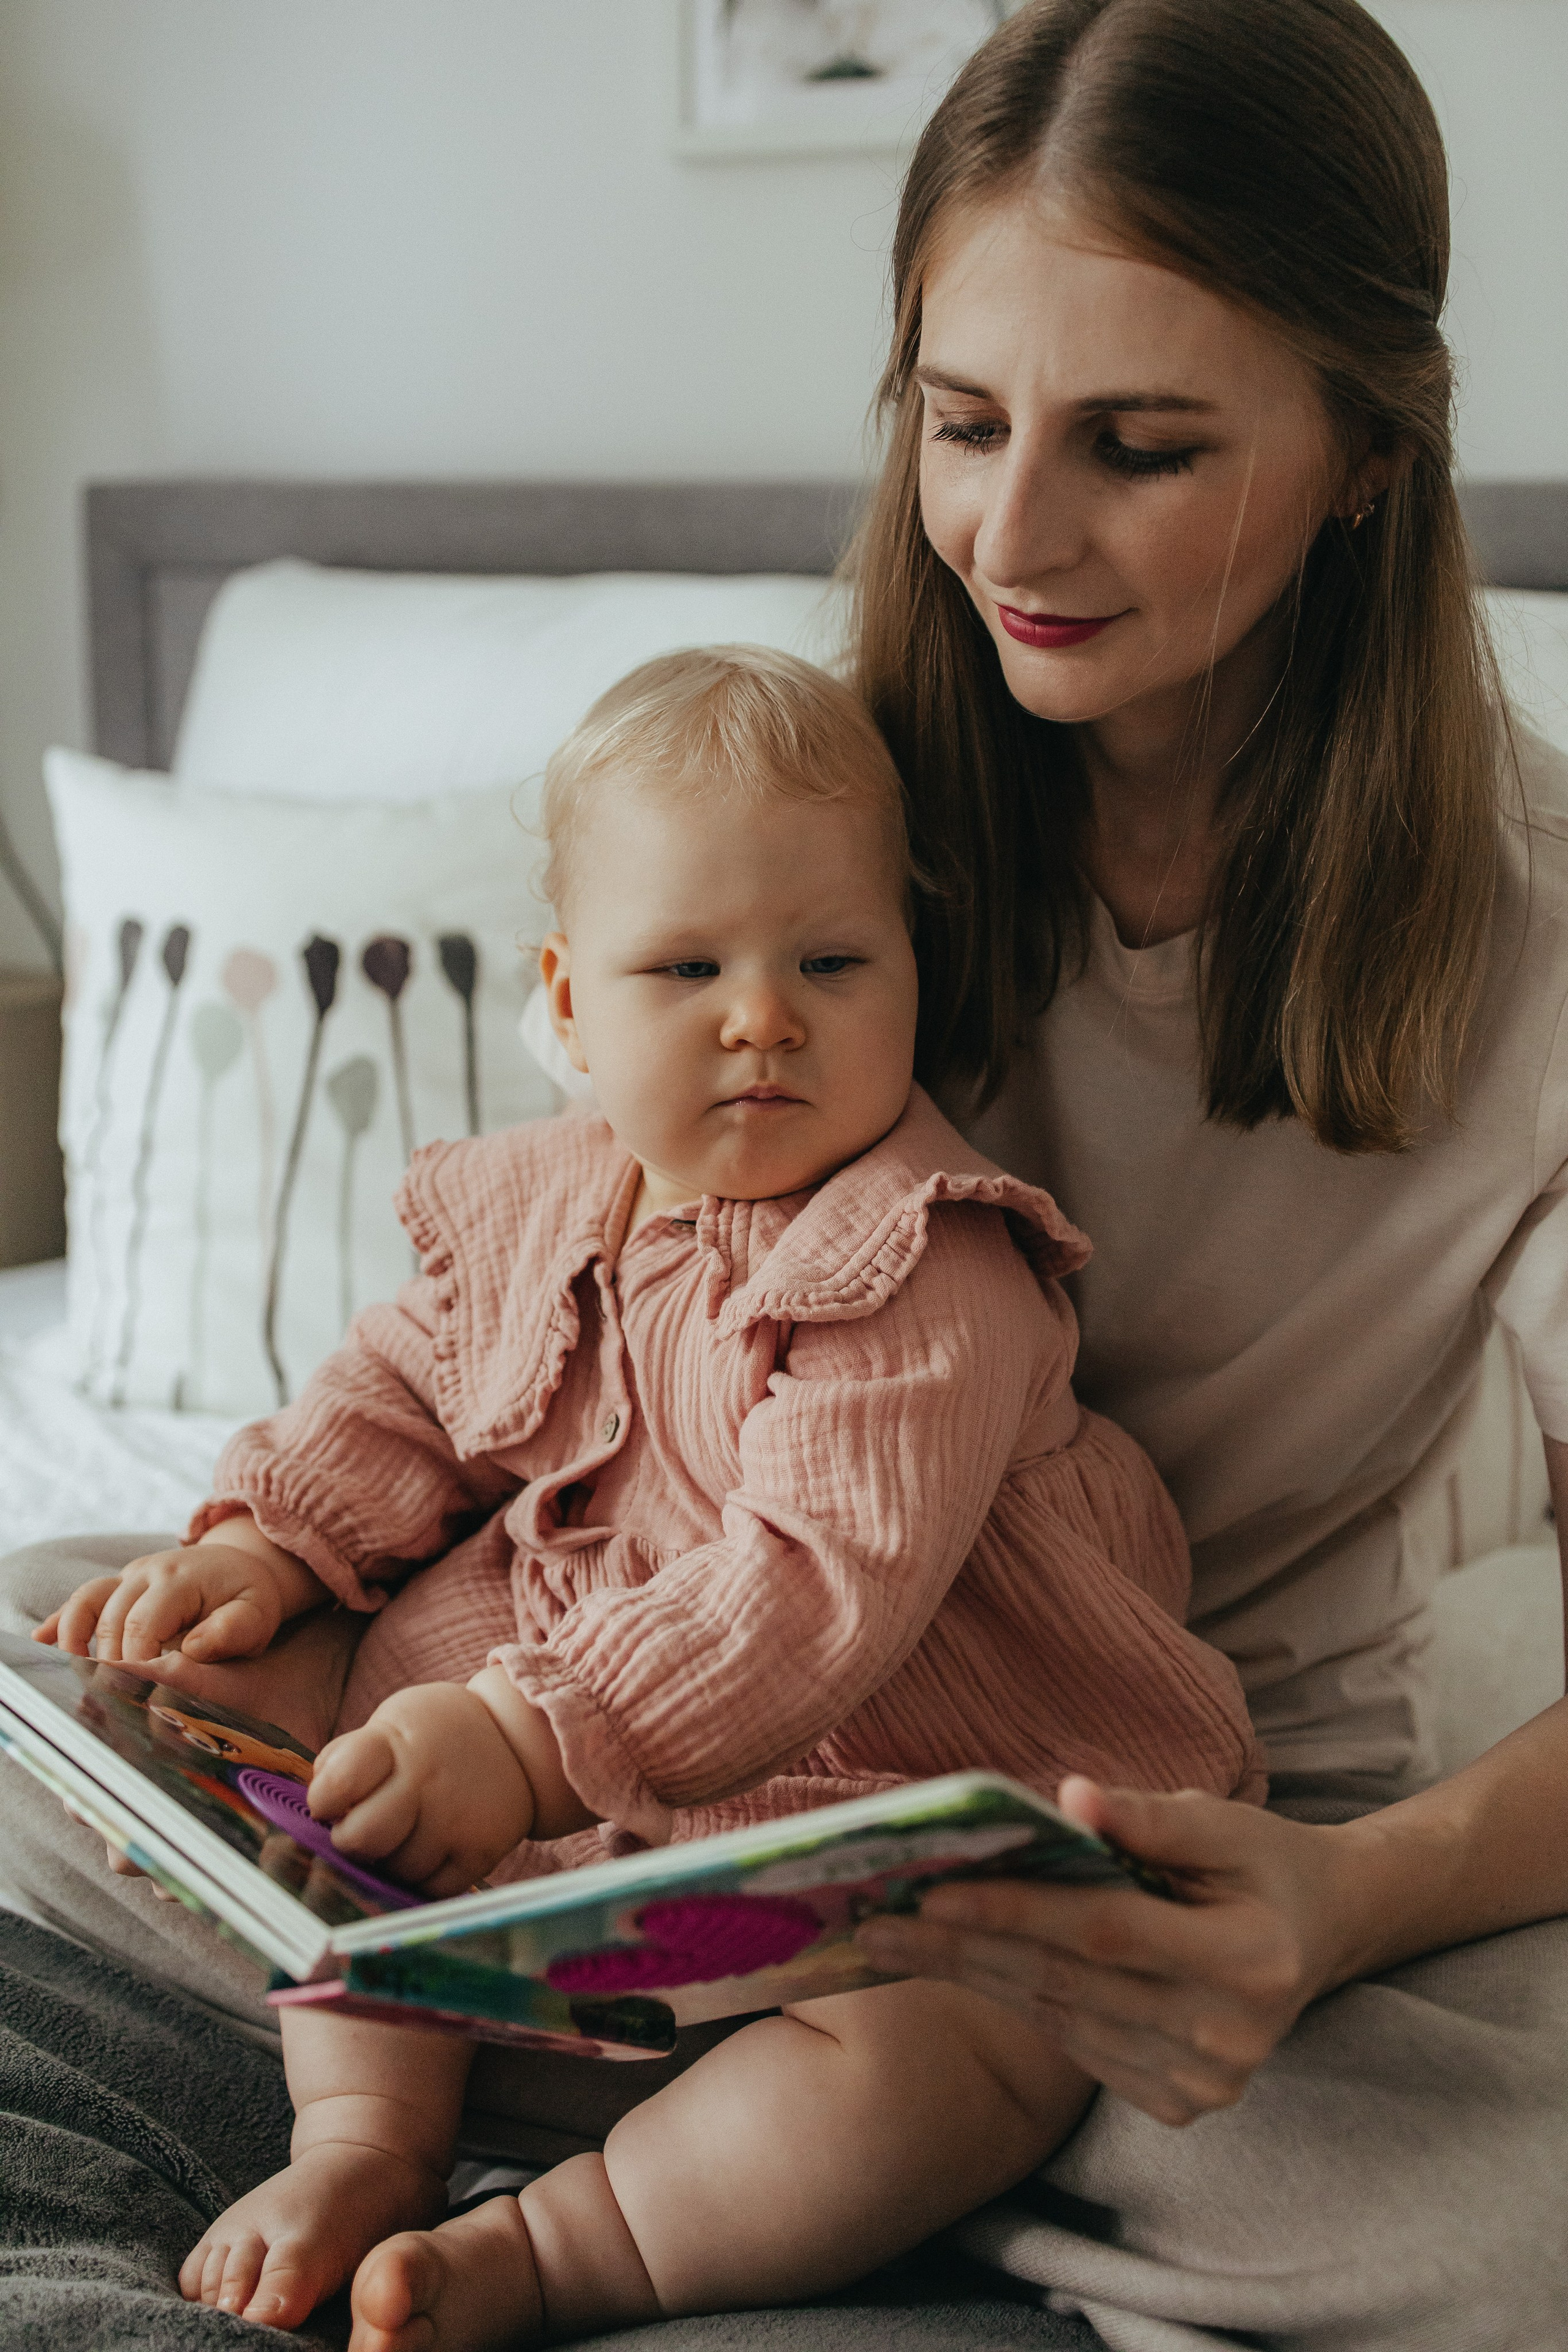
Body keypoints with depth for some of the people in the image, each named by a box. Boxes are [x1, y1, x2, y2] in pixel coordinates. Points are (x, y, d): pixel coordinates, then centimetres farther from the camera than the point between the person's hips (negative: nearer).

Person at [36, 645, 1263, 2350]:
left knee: (927, 2068, -30)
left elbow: (822, 1587, -34)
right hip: (615, 1776, 7)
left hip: (944, 1803, -7)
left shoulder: (921, 1270, -24)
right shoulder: (535, 1209, 1)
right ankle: (367, 2138, 2)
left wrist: (531, 1742, -42)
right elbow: (401, 1395, 17)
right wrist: (264, 1543, -3)